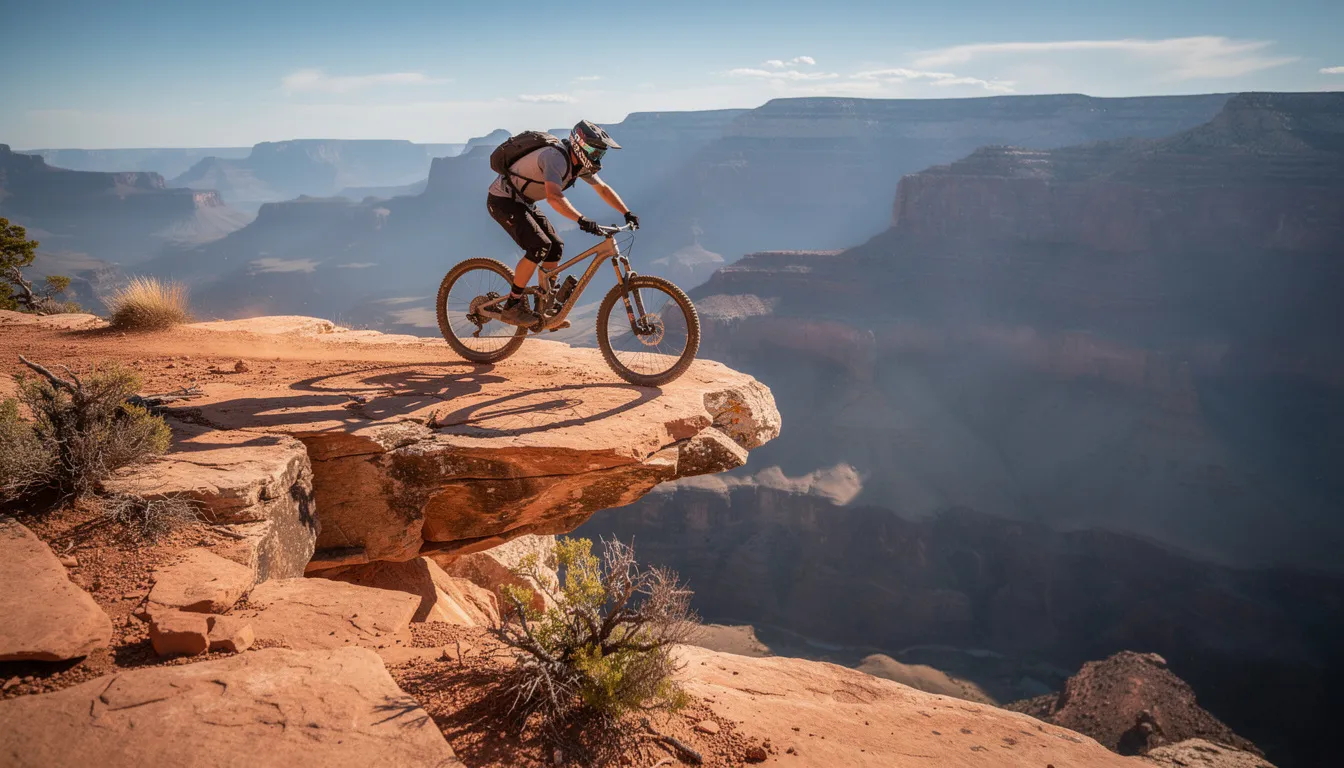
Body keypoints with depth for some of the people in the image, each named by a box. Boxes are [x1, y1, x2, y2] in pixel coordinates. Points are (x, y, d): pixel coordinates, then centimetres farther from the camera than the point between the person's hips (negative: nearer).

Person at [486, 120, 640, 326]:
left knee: (555, 247, 3)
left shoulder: (580, 164, -1)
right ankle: (512, 307, -13)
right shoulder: (556, 157, -29)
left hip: (523, 202, 9)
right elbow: (554, 197, -44)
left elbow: (603, 189, 10)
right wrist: (582, 220, -53)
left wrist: (627, 213, 2)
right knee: (539, 247, -22)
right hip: (503, 200, -9)